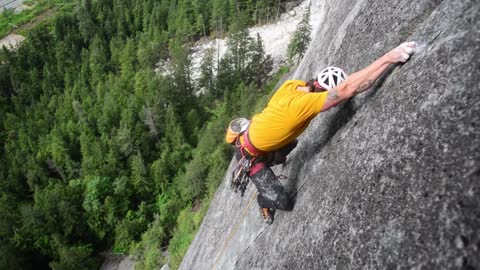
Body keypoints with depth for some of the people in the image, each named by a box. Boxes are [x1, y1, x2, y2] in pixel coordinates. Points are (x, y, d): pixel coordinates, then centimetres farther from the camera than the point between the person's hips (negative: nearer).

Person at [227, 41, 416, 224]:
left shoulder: (294, 85, -17)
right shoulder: (302, 103, -41)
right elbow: (347, 90, -51)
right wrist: (390, 57, -53)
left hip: (253, 132, 8)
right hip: (250, 155, -8)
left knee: (291, 144, 35)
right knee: (283, 202, -4)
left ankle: (270, 162, 57)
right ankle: (264, 200, 28)